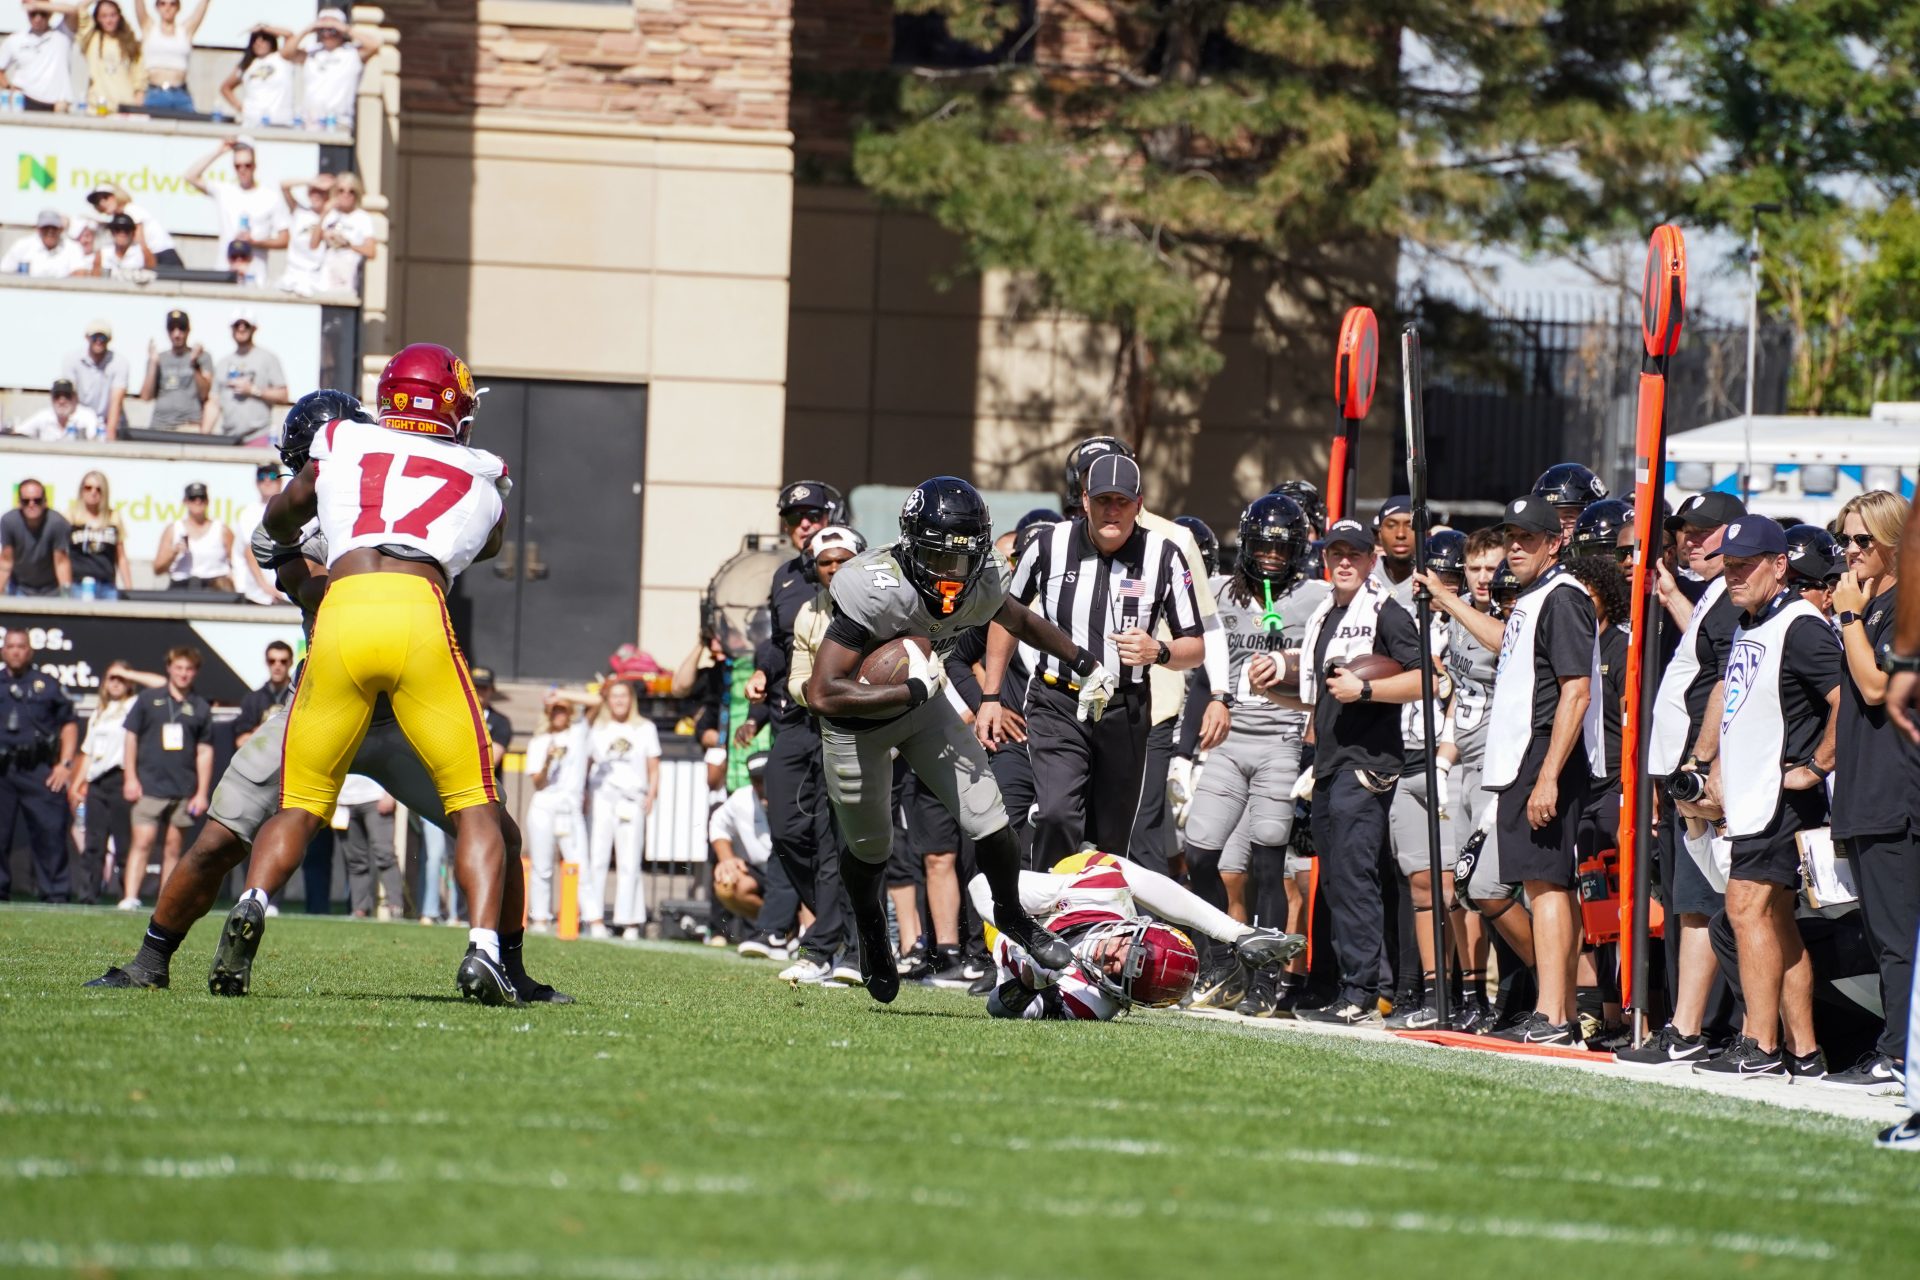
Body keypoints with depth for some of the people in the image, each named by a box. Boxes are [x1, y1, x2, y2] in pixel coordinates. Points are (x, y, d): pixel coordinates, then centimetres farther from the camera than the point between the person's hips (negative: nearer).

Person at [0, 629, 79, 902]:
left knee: (51, 833, -7)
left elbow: (69, 725, 13)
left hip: (39, 771, -1)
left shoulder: (48, 686, 12)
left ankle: (56, 894, -3)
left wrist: (65, 764, 2)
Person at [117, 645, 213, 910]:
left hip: (183, 790, 2)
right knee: (142, 842, -11)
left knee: (173, 848, 5)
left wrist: (202, 793, 4)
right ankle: (130, 898, -15)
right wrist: (130, 778, -1)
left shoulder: (200, 708, 8)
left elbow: (204, 752, 9)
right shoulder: (148, 700, 5)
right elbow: (131, 738, 6)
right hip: (149, 786, -2)